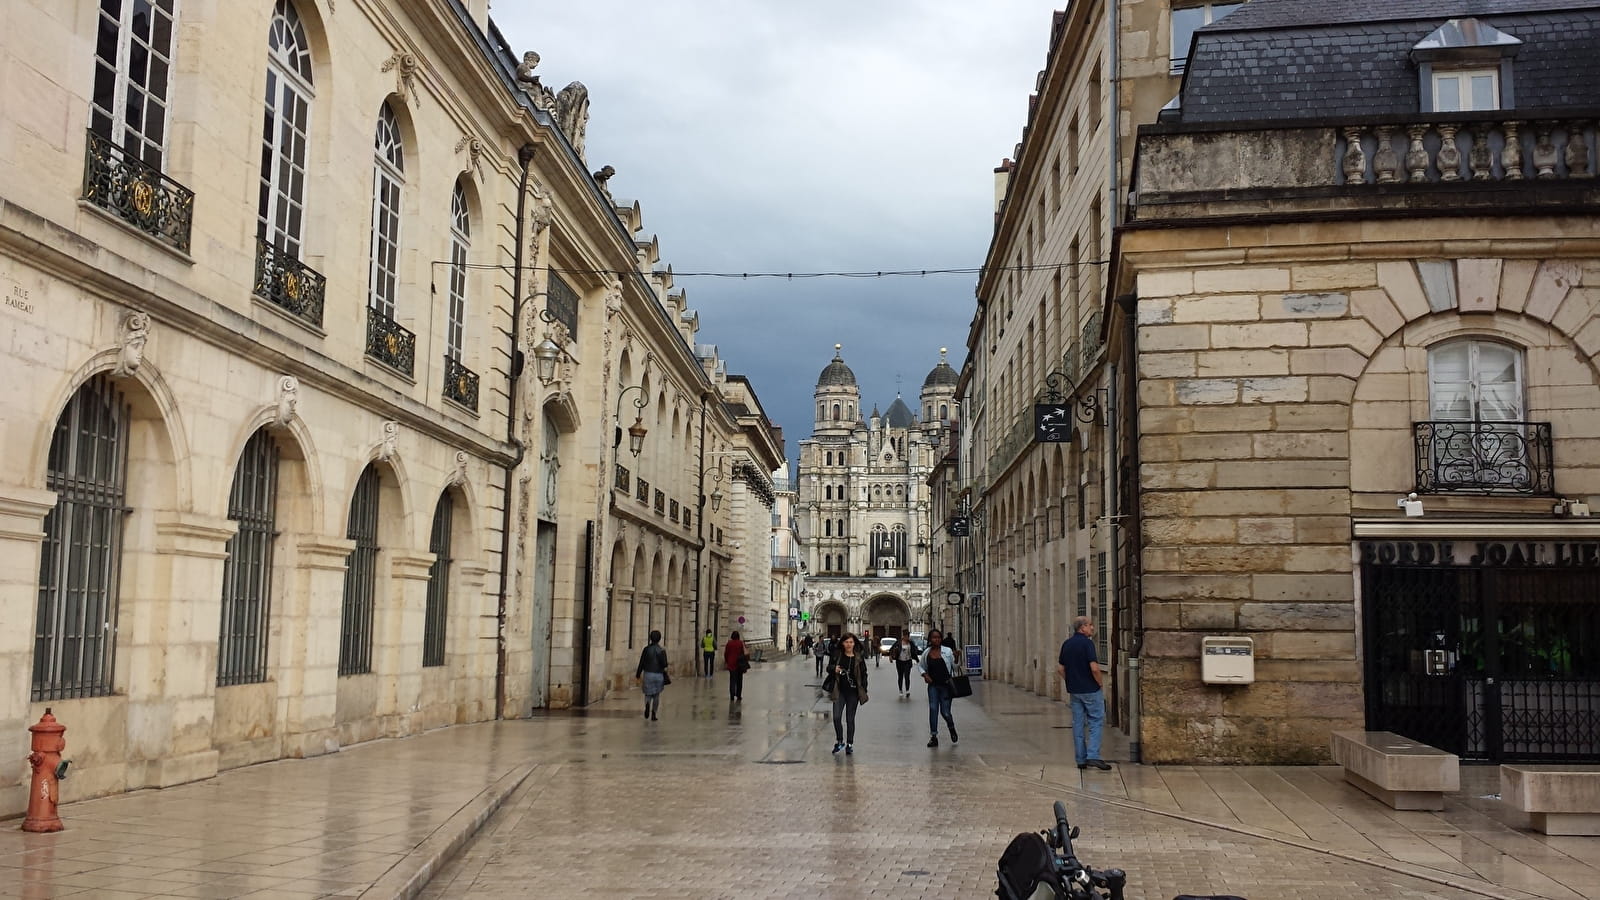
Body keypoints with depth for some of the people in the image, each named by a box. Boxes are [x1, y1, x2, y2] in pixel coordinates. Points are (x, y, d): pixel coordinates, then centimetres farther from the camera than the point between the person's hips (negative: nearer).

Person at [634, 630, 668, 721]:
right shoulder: (662, 650, -6)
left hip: (648, 674, 0)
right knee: (656, 695, 14)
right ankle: (653, 714, 7)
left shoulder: (646, 649, -3)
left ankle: (647, 704, -23)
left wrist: (638, 675, 4)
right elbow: (664, 664, -10)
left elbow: (641, 663, -2)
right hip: (658, 675, 0)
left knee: (648, 694, 9)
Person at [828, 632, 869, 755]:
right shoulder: (837, 655, 0)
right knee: (836, 717, -9)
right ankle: (839, 741, 13)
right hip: (839, 691, 1)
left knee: (850, 719, 7)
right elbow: (828, 667, 10)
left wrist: (864, 692, 0)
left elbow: (864, 675, 3)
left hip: (853, 692, -1)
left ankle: (849, 745, 20)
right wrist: (834, 669, -14)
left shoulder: (859, 657, -2)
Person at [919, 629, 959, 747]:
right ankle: (933, 737, 0)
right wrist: (925, 675, -3)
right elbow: (921, 666, 16)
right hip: (933, 686, 2)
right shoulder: (926, 653, 2)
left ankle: (951, 728, 33)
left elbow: (955, 666, 3)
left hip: (946, 686, -2)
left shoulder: (947, 651, -3)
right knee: (933, 709, -7)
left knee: (945, 712, 0)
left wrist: (956, 657, -16)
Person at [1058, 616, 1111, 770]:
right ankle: (1093, 756, -9)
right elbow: (1094, 668, -21)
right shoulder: (1087, 643, -15)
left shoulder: (1066, 644, 8)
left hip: (1074, 690, 7)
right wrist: (1100, 682, -6)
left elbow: (1060, 668, 11)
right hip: (1090, 689, -7)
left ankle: (1081, 759, 11)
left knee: (1078, 723, 9)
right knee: (1096, 720, 1)